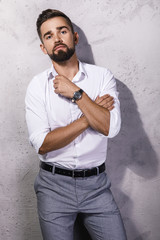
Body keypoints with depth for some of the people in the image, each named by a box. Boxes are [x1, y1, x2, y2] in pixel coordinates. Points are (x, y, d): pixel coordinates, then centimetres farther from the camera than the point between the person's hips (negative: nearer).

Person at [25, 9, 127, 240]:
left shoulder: (103, 76, -1)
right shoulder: (38, 85, -3)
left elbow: (110, 127, -15)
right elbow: (42, 144, -13)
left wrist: (75, 93, -16)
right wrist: (90, 116, -13)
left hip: (96, 184, 1)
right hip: (54, 185, 0)